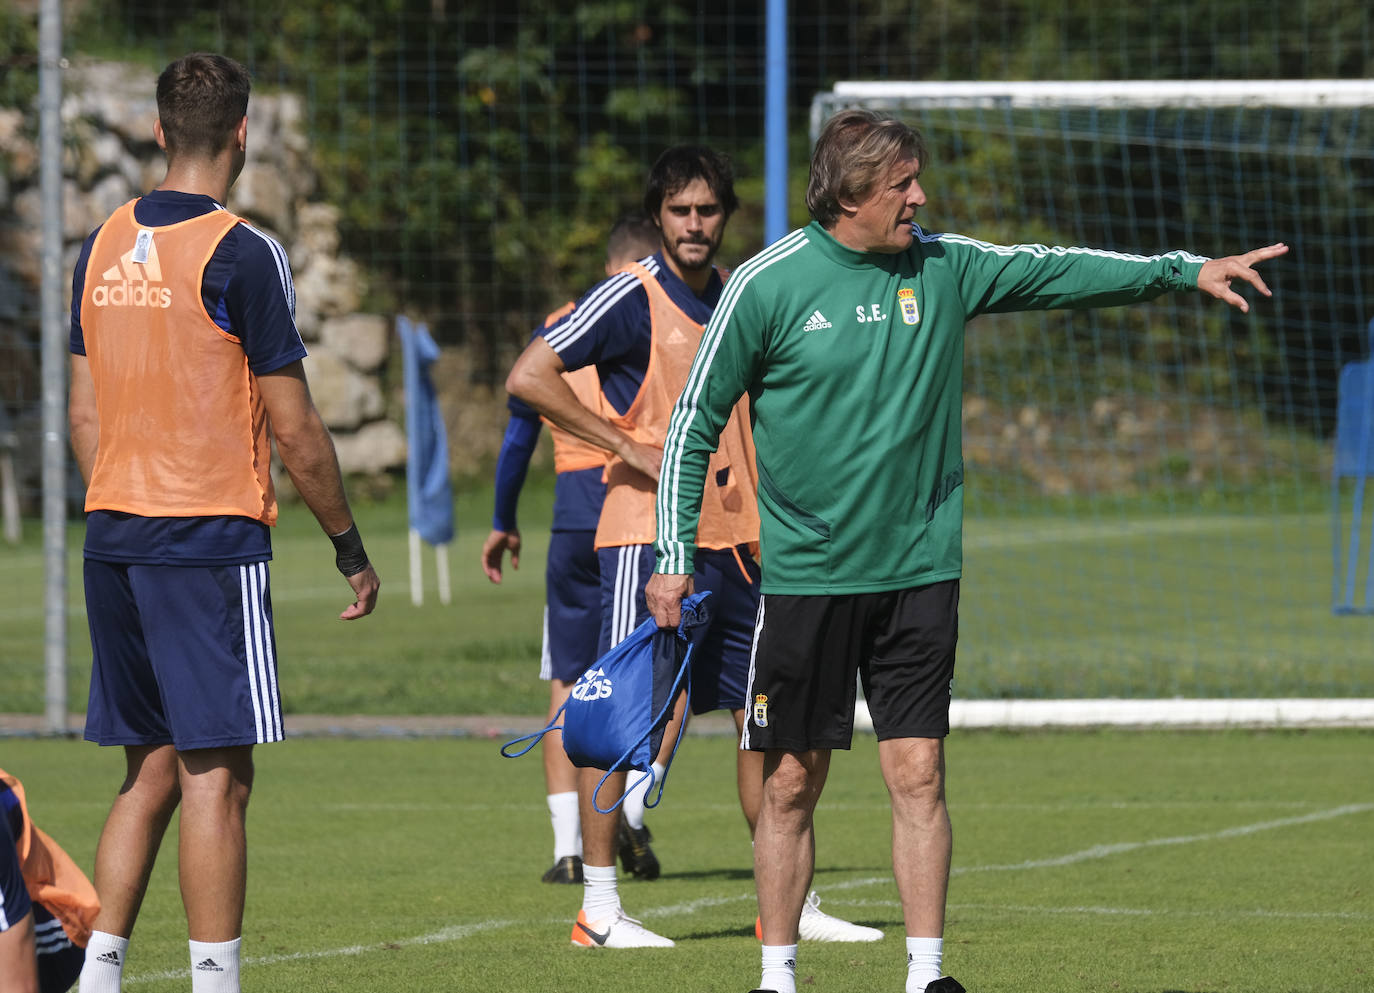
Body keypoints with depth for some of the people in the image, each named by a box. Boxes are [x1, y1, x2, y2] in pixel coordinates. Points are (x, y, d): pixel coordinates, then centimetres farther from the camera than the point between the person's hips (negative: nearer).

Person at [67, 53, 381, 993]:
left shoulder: (103, 247, 9)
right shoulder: (241, 255, -10)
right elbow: (295, 430, -9)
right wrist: (352, 549, 1)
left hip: (113, 538, 7)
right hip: (211, 543, -7)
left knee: (150, 772, 14)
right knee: (215, 773, -5)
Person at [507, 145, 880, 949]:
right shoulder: (632, 297, -7)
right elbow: (528, 377, -15)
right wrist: (629, 446, -17)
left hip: (734, 541, 7)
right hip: (650, 537, -7)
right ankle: (599, 907, -1)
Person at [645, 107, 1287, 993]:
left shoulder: (943, 269, 4)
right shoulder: (766, 286, -6)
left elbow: (1058, 271, 10)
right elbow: (696, 421, -1)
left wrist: (1186, 271, 1)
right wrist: (676, 554, -4)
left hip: (919, 571, 2)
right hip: (805, 577, -2)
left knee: (918, 775, -3)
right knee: (792, 785, 2)